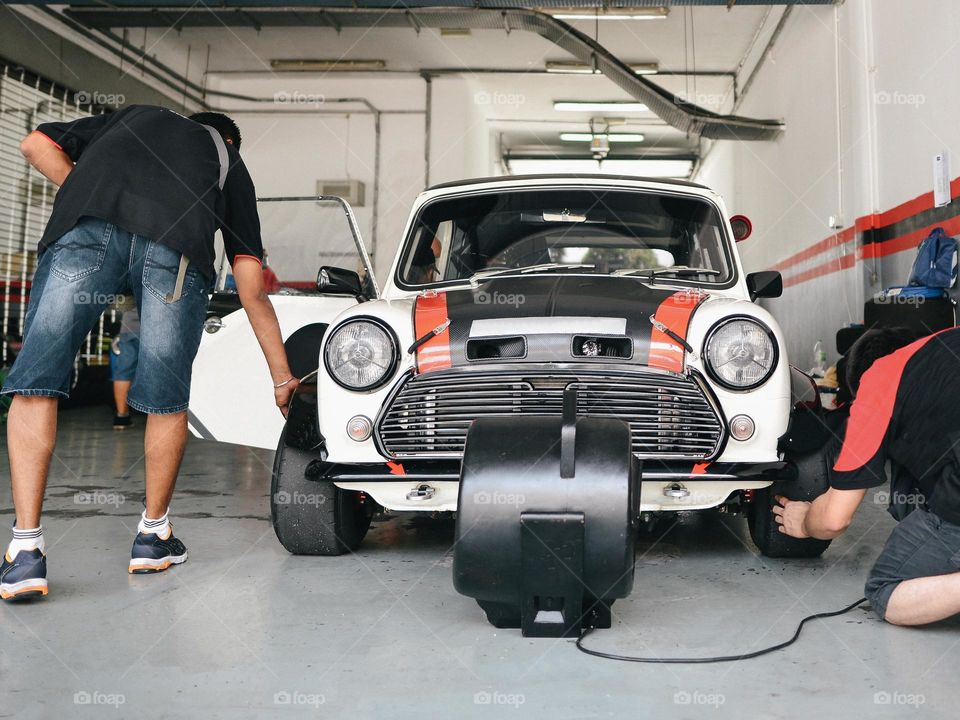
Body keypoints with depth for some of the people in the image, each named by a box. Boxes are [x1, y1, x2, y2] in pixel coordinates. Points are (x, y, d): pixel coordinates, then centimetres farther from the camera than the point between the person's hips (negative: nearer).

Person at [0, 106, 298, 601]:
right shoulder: (229, 161, 34)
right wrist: (282, 378, 30)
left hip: (85, 226, 1)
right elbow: (252, 290, 26)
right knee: (167, 399, 14)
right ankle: (153, 535, 26)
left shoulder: (136, 115, 40)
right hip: (177, 246, 0)